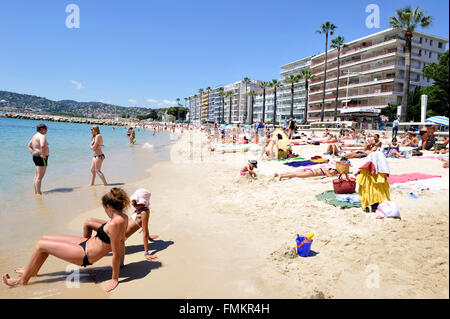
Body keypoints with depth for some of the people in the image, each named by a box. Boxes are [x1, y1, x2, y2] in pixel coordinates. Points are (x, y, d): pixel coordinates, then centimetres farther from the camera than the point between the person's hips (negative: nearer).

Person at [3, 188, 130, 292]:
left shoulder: (115, 223, -32)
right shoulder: (123, 217, -3)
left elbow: (116, 254, -27)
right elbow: (122, 241, 8)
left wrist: (115, 279, -18)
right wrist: (121, 262, 19)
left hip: (85, 255, -9)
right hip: (87, 242, 10)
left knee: (41, 245, 1)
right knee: (45, 239, 17)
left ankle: (23, 280, 23)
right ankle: (32, 271, 41)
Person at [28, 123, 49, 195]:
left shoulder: (35, 136, 16)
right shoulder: (42, 136, -15)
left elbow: (29, 145, 24)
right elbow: (42, 145, -33)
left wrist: (33, 154, 16)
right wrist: (43, 155, -22)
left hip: (35, 156, 11)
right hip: (41, 158, -10)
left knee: (36, 176, 14)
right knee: (39, 177, -10)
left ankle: (36, 192, 21)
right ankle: (38, 193, -9)